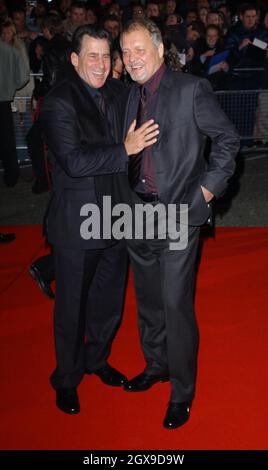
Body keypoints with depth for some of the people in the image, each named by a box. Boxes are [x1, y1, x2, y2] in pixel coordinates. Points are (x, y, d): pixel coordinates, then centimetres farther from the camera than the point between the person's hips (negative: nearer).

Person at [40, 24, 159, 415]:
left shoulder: (118, 92, 5)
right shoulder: (58, 102, -15)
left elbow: (133, 137, 17)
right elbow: (73, 161, -25)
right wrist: (125, 149, -24)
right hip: (76, 225, -6)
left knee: (109, 299, 20)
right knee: (72, 307, 10)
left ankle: (97, 359, 45)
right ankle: (67, 379, 33)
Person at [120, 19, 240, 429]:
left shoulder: (191, 90, -7)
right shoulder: (128, 96, 9)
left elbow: (228, 139, -4)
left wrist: (208, 188, -9)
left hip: (180, 213, -6)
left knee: (175, 303, -3)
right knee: (148, 299, 17)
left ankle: (182, 391, 16)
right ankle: (156, 366, 39)